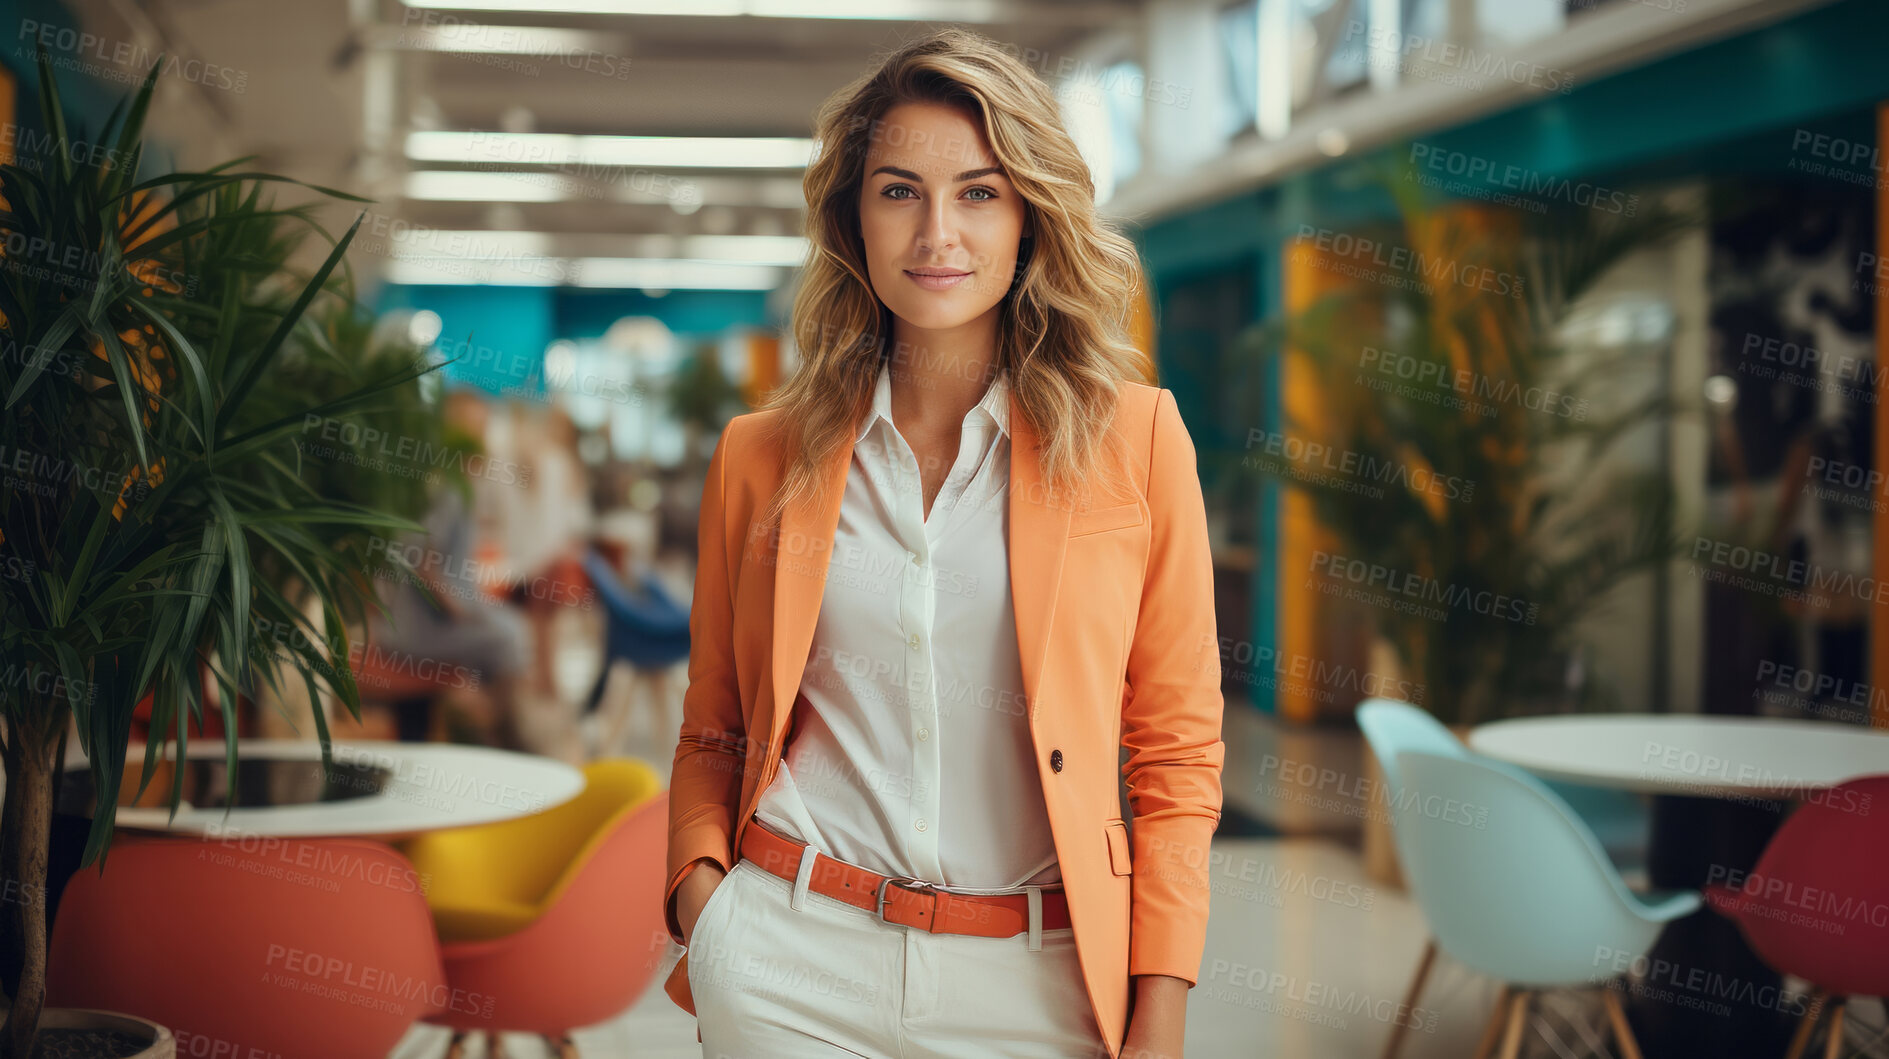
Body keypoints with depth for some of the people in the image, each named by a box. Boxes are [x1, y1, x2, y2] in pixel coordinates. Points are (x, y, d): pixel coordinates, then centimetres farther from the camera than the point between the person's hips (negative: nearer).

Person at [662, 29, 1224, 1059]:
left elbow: (1176, 752, 1)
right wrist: (698, 883, -7)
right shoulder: (761, 455, 3)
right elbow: (713, 732, 12)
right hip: (791, 968, 1)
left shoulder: (1132, 436, -1)